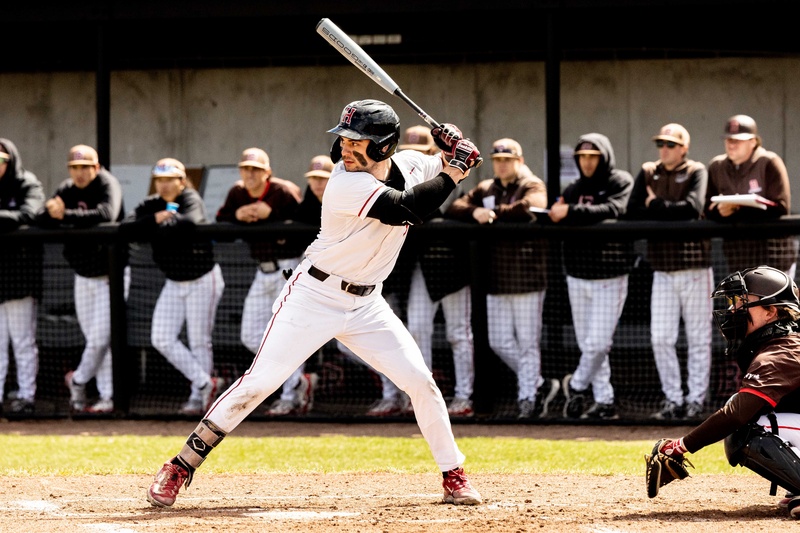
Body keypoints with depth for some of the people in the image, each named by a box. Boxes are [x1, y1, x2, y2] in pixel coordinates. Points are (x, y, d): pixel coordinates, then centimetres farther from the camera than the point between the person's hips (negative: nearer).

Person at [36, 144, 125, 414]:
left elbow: (106, 215, -34)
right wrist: (52, 212, -29)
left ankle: (78, 380, 15)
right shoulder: (67, 190, 3)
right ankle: (106, 396, 12)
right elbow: (41, 220, -5)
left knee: (100, 338, -7)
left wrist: (65, 215, -34)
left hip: (109, 275, -5)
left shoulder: (108, 185, -14)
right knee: (95, 338, 6)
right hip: (83, 277, 5)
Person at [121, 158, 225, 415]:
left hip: (202, 280, -6)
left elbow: (190, 222, -37)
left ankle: (198, 396, 10)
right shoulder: (150, 205, 2)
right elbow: (125, 228, -13)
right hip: (173, 283, 6)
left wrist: (162, 226, -22)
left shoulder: (191, 200, -14)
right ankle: (204, 382, 6)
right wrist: (154, 219, -25)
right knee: (162, 339, -1)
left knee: (199, 342, -2)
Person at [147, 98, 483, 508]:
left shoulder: (409, 165, -3)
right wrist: (453, 171, -22)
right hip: (314, 297, -6)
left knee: (420, 382, -2)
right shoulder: (347, 184, -24)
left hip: (366, 303, 6)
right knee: (260, 382, -10)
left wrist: (458, 153, -7)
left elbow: (453, 170, 16)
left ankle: (454, 477, 14)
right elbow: (409, 209, -32)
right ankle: (181, 466, -2)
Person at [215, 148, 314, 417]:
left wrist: (271, 213, -28)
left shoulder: (285, 192, -15)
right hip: (263, 271, 8)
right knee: (251, 337, 6)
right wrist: (237, 215, -14)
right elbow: (220, 222, 4)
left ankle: (290, 397, -3)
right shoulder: (237, 193, 4)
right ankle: (298, 381, 19)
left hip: (289, 268, -8)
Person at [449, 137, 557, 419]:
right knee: (499, 342, 7)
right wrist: (474, 212, -15)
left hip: (526, 276, -6)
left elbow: (528, 208, -23)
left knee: (527, 342, -3)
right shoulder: (485, 189, 16)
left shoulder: (533, 186, -2)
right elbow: (456, 207, 6)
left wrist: (493, 213, -15)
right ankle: (540, 385, 21)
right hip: (496, 279, 6)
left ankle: (528, 398, 4)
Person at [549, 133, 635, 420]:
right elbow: (557, 216, 2)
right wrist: (556, 212, -22)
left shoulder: (621, 182, -3)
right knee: (587, 343, 6)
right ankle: (604, 401, 13)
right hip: (577, 275, 5)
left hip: (610, 277, -5)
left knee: (598, 342, -8)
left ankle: (577, 385, 13)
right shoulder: (574, 189, 14)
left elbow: (612, 210, -21)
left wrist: (572, 213, -27)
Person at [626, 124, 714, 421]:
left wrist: (656, 206, -8)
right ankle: (673, 400, 9)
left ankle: (696, 399, 8)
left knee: (698, 337, 1)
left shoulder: (696, 172, -1)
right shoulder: (648, 173, 10)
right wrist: (672, 213, -10)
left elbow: (693, 208, -18)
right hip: (663, 267, 4)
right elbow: (633, 212, -2)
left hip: (694, 265, -4)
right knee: (660, 338, 1)